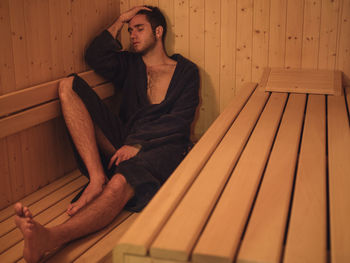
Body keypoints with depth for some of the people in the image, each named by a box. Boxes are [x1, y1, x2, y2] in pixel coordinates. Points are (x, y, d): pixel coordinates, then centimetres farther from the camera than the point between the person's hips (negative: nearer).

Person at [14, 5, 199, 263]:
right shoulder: (130, 64, 25)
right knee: (69, 85, -11)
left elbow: (179, 121, -3)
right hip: (124, 141, 5)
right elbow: (95, 56, 6)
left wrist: (139, 144, -16)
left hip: (163, 147, -4)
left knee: (120, 182, -39)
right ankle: (97, 176, -29)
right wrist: (120, 21, 9)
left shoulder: (185, 71, 10)